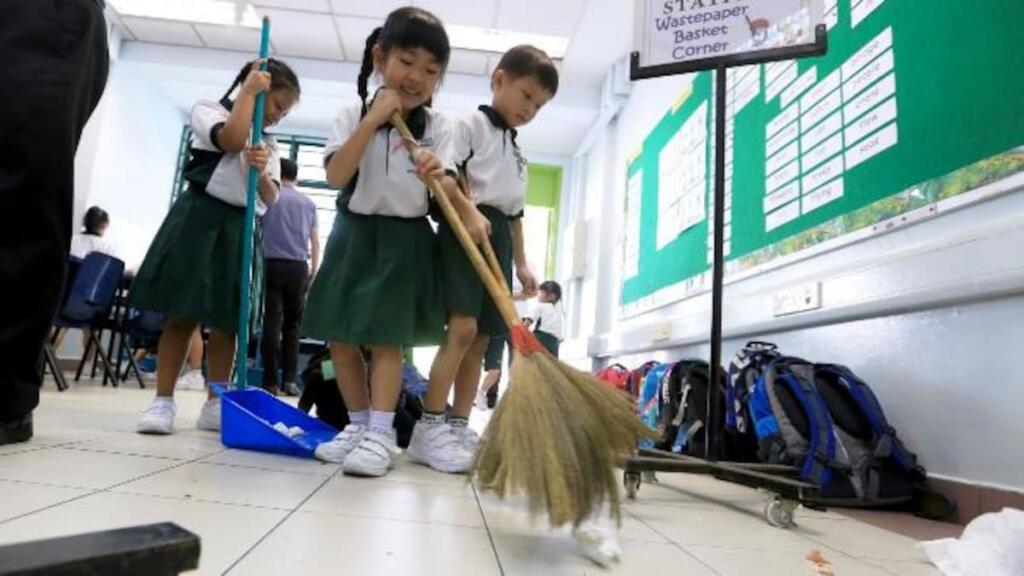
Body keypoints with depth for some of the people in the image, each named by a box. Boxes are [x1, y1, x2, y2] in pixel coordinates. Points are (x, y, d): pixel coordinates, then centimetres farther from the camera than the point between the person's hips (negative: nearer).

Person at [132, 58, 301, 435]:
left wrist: (262, 171, -13)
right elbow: (232, 140, -17)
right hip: (201, 218, -5)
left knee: (226, 322, 4)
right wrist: (249, 91, -6)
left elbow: (271, 199, 8)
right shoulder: (208, 110, 6)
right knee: (182, 316, -5)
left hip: (241, 230, 5)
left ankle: (214, 405, 10)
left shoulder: (269, 145, 20)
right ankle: (163, 401, 2)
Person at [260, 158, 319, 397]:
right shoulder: (308, 203, 14)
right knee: (293, 324, 6)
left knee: (272, 321, -2)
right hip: (299, 267, 2)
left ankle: (271, 381, -4)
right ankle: (290, 379, -1)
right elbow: (315, 241, 11)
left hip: (274, 264, -1)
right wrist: (314, 270, 15)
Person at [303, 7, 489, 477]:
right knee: (341, 337, 6)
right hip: (354, 232, 3)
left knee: (385, 339, -6)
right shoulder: (354, 115, -1)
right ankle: (359, 424, 20)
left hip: (405, 239, -2)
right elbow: (336, 176, -14)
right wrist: (373, 120, -18)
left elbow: (447, 186, -10)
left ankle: (381, 433, -1)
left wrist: (471, 214, -33)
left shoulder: (435, 126, -1)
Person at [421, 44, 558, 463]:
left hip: (498, 241, 8)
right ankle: (429, 429, -13)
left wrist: (521, 263, 21)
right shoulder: (471, 124, 3)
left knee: (480, 339, 4)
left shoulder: (518, 152, 27)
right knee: (462, 328, -19)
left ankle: (460, 428, 10)